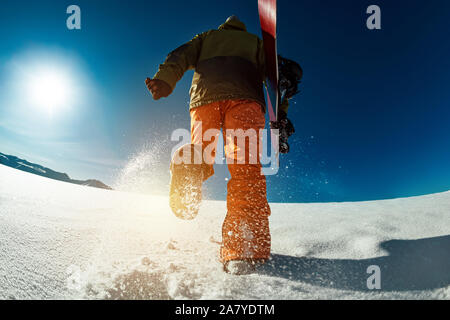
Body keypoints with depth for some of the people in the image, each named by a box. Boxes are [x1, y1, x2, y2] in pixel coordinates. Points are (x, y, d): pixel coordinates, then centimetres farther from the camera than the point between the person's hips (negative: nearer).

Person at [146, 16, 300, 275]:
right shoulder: (255, 42, 35)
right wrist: (281, 112, 16)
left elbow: (181, 56, 17)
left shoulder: (206, 37, 36)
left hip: (204, 96, 2)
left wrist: (164, 79, 3)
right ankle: (248, 245, -34)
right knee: (245, 165, -18)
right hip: (244, 97, -2)